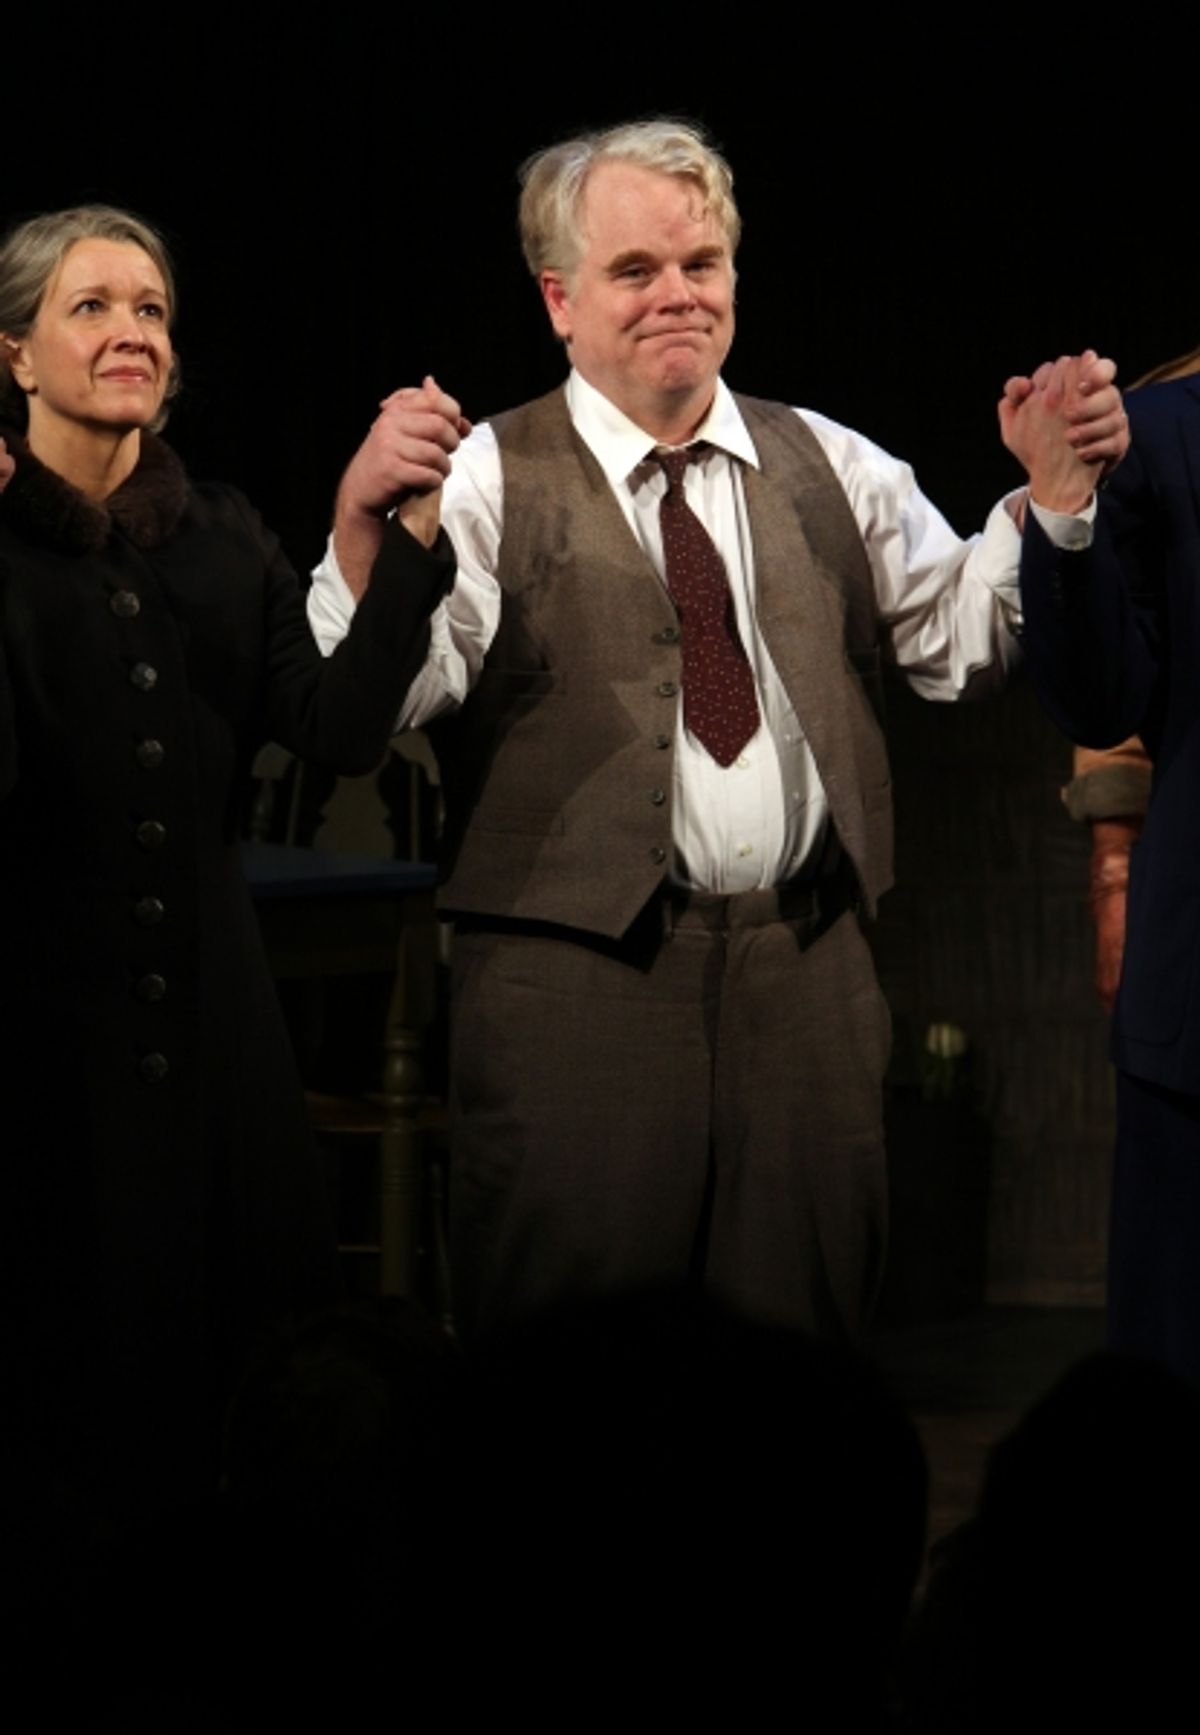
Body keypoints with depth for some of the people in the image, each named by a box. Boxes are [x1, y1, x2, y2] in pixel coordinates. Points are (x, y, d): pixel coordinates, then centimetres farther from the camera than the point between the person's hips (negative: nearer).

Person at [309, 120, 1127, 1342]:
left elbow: (963, 640, 13)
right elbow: (384, 697, -13)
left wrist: (1052, 492, -1)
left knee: (802, 1335, 9)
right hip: (579, 974, -4)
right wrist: (367, 527, -31)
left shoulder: (828, 467, 14)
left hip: (805, 966, 4)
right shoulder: (489, 483, -1)